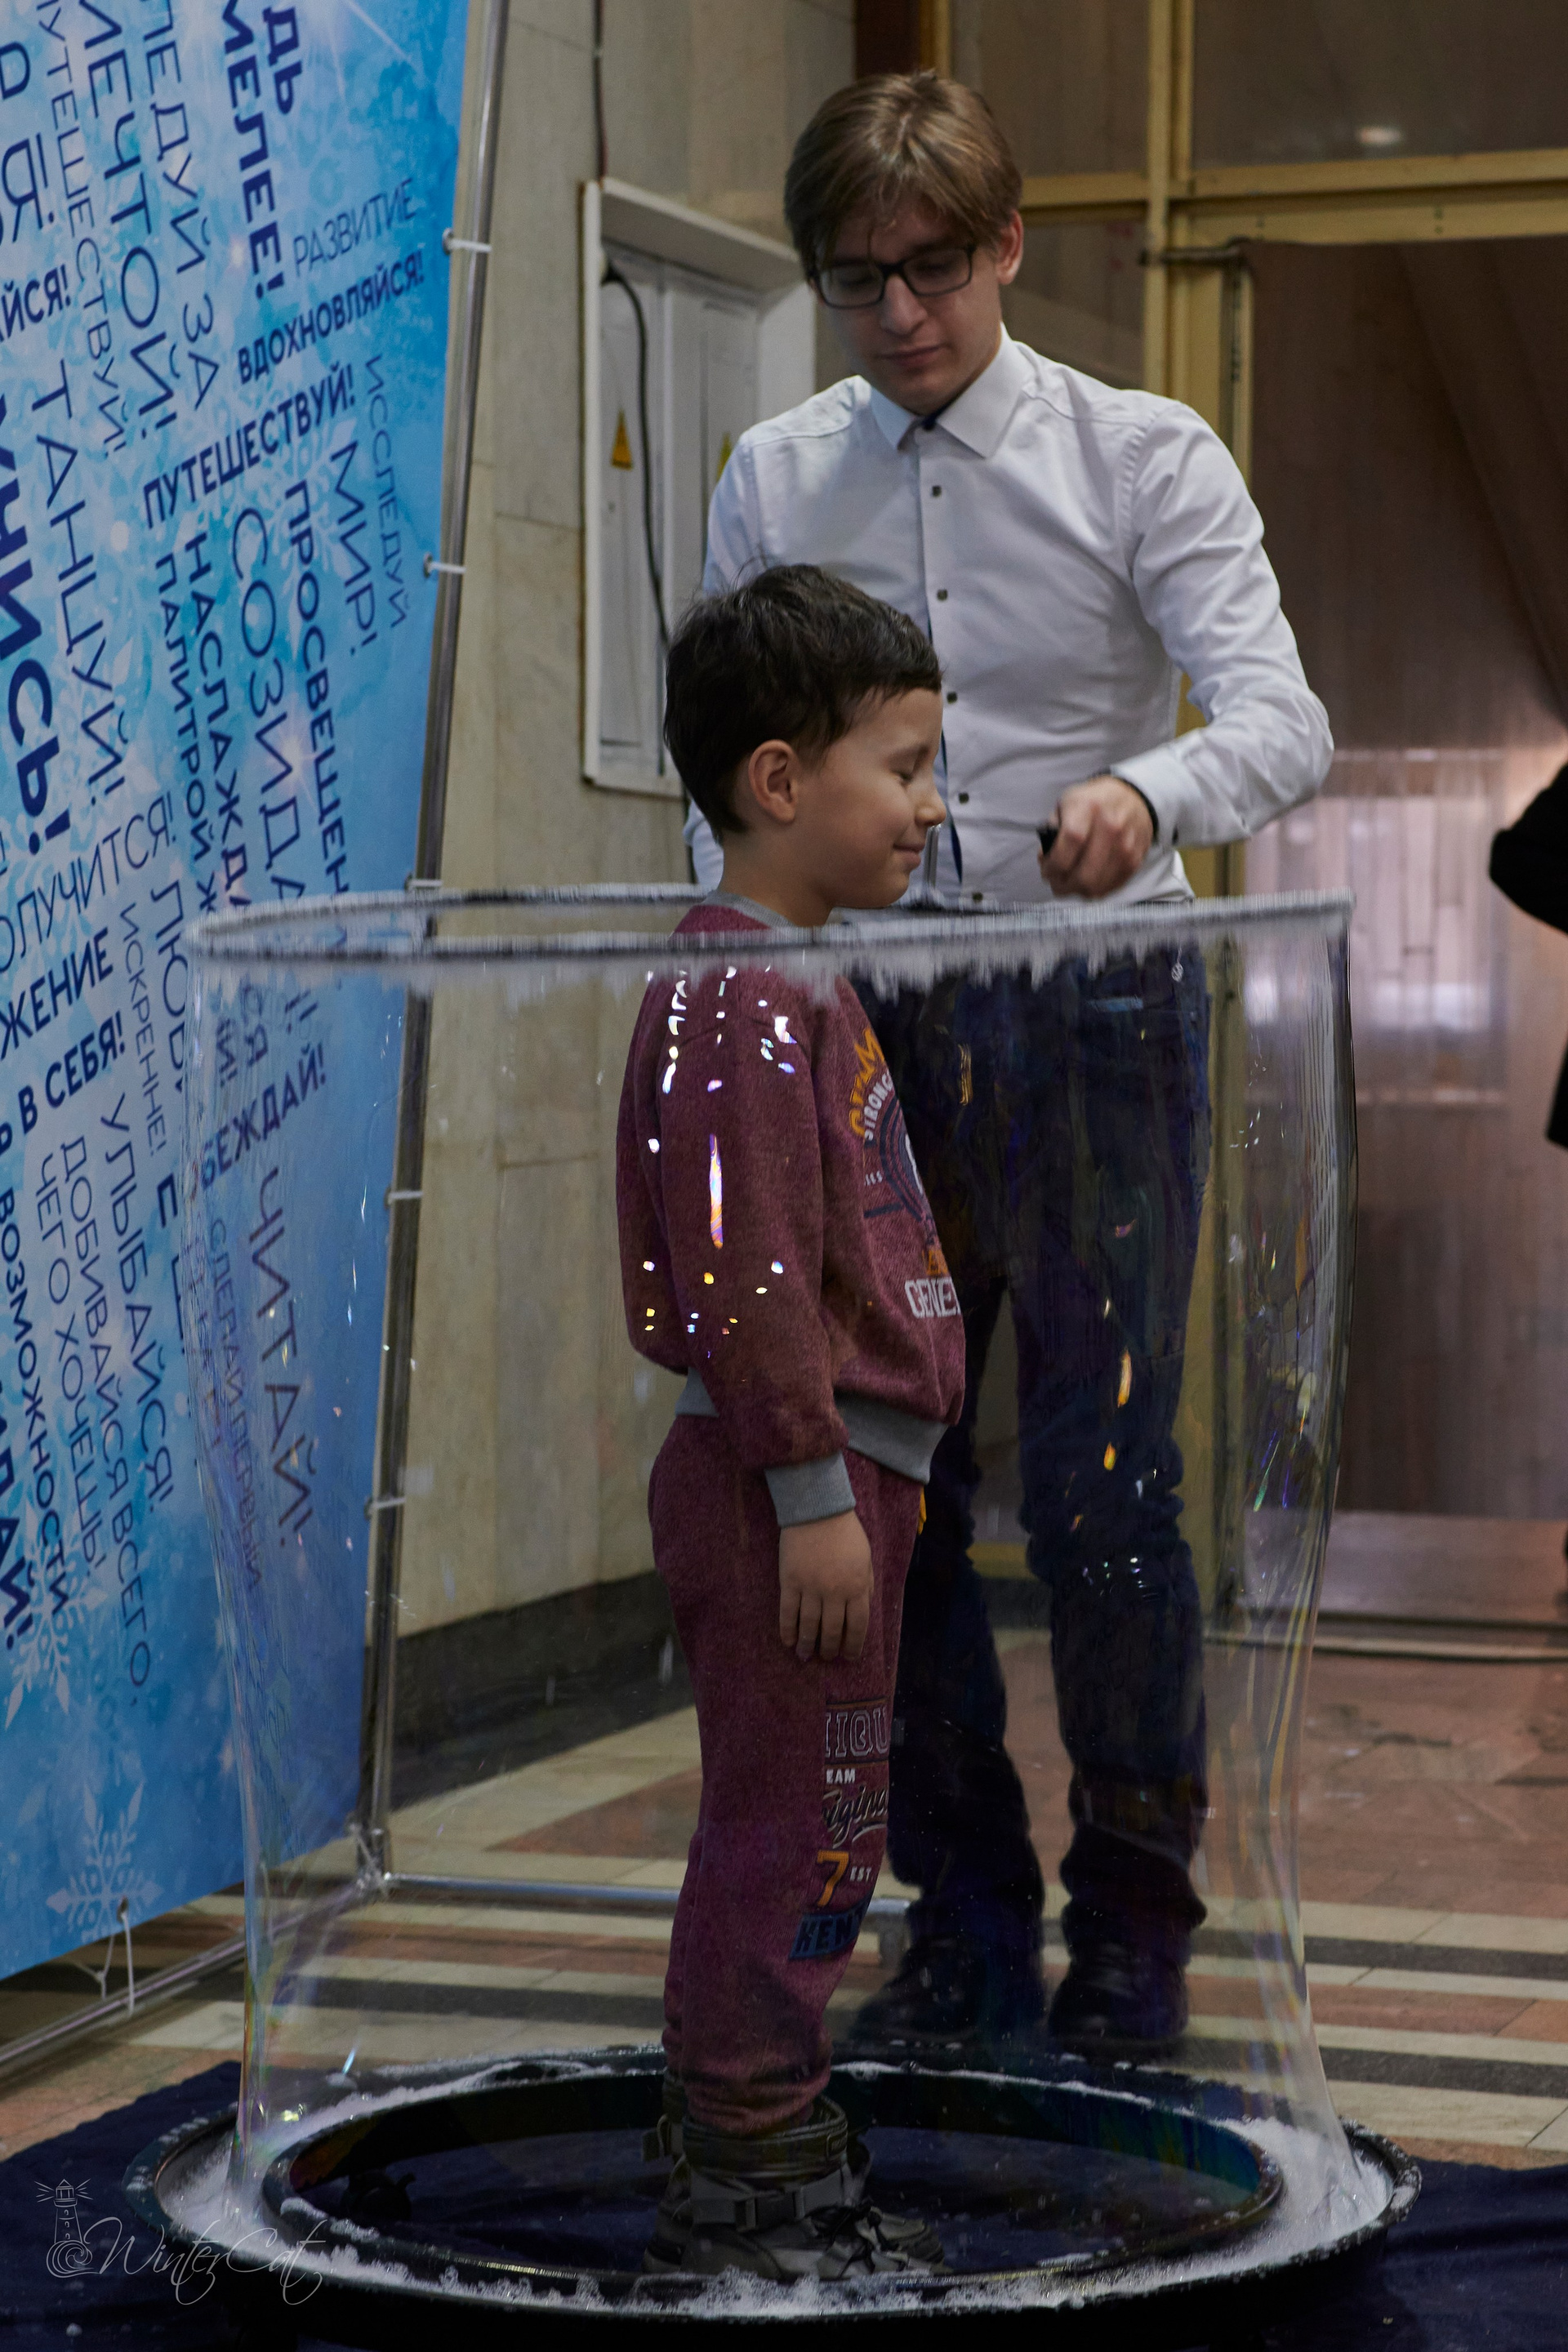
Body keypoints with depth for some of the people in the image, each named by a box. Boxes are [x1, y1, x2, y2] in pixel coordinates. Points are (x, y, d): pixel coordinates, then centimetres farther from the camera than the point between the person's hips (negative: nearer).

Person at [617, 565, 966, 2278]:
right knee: (797, 1832, -4)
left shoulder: (795, 983, 16)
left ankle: (742, 2155, 26)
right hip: (786, 1479, -11)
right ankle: (748, 2194, 5)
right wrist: (814, 1493, -22)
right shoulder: (739, 1001, -18)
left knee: (802, 1830, 16)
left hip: (838, 1473, 11)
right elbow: (748, 1275, -22)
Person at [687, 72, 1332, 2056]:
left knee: (1100, 1482, -7)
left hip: (1094, 1013, -3)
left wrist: (1149, 794, -35)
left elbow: (1279, 718, -14)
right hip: (867, 1015, 4)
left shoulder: (1146, 459, -1)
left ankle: (1135, 1927, 8)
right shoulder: (771, 486, 10)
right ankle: (965, 1926, 16)